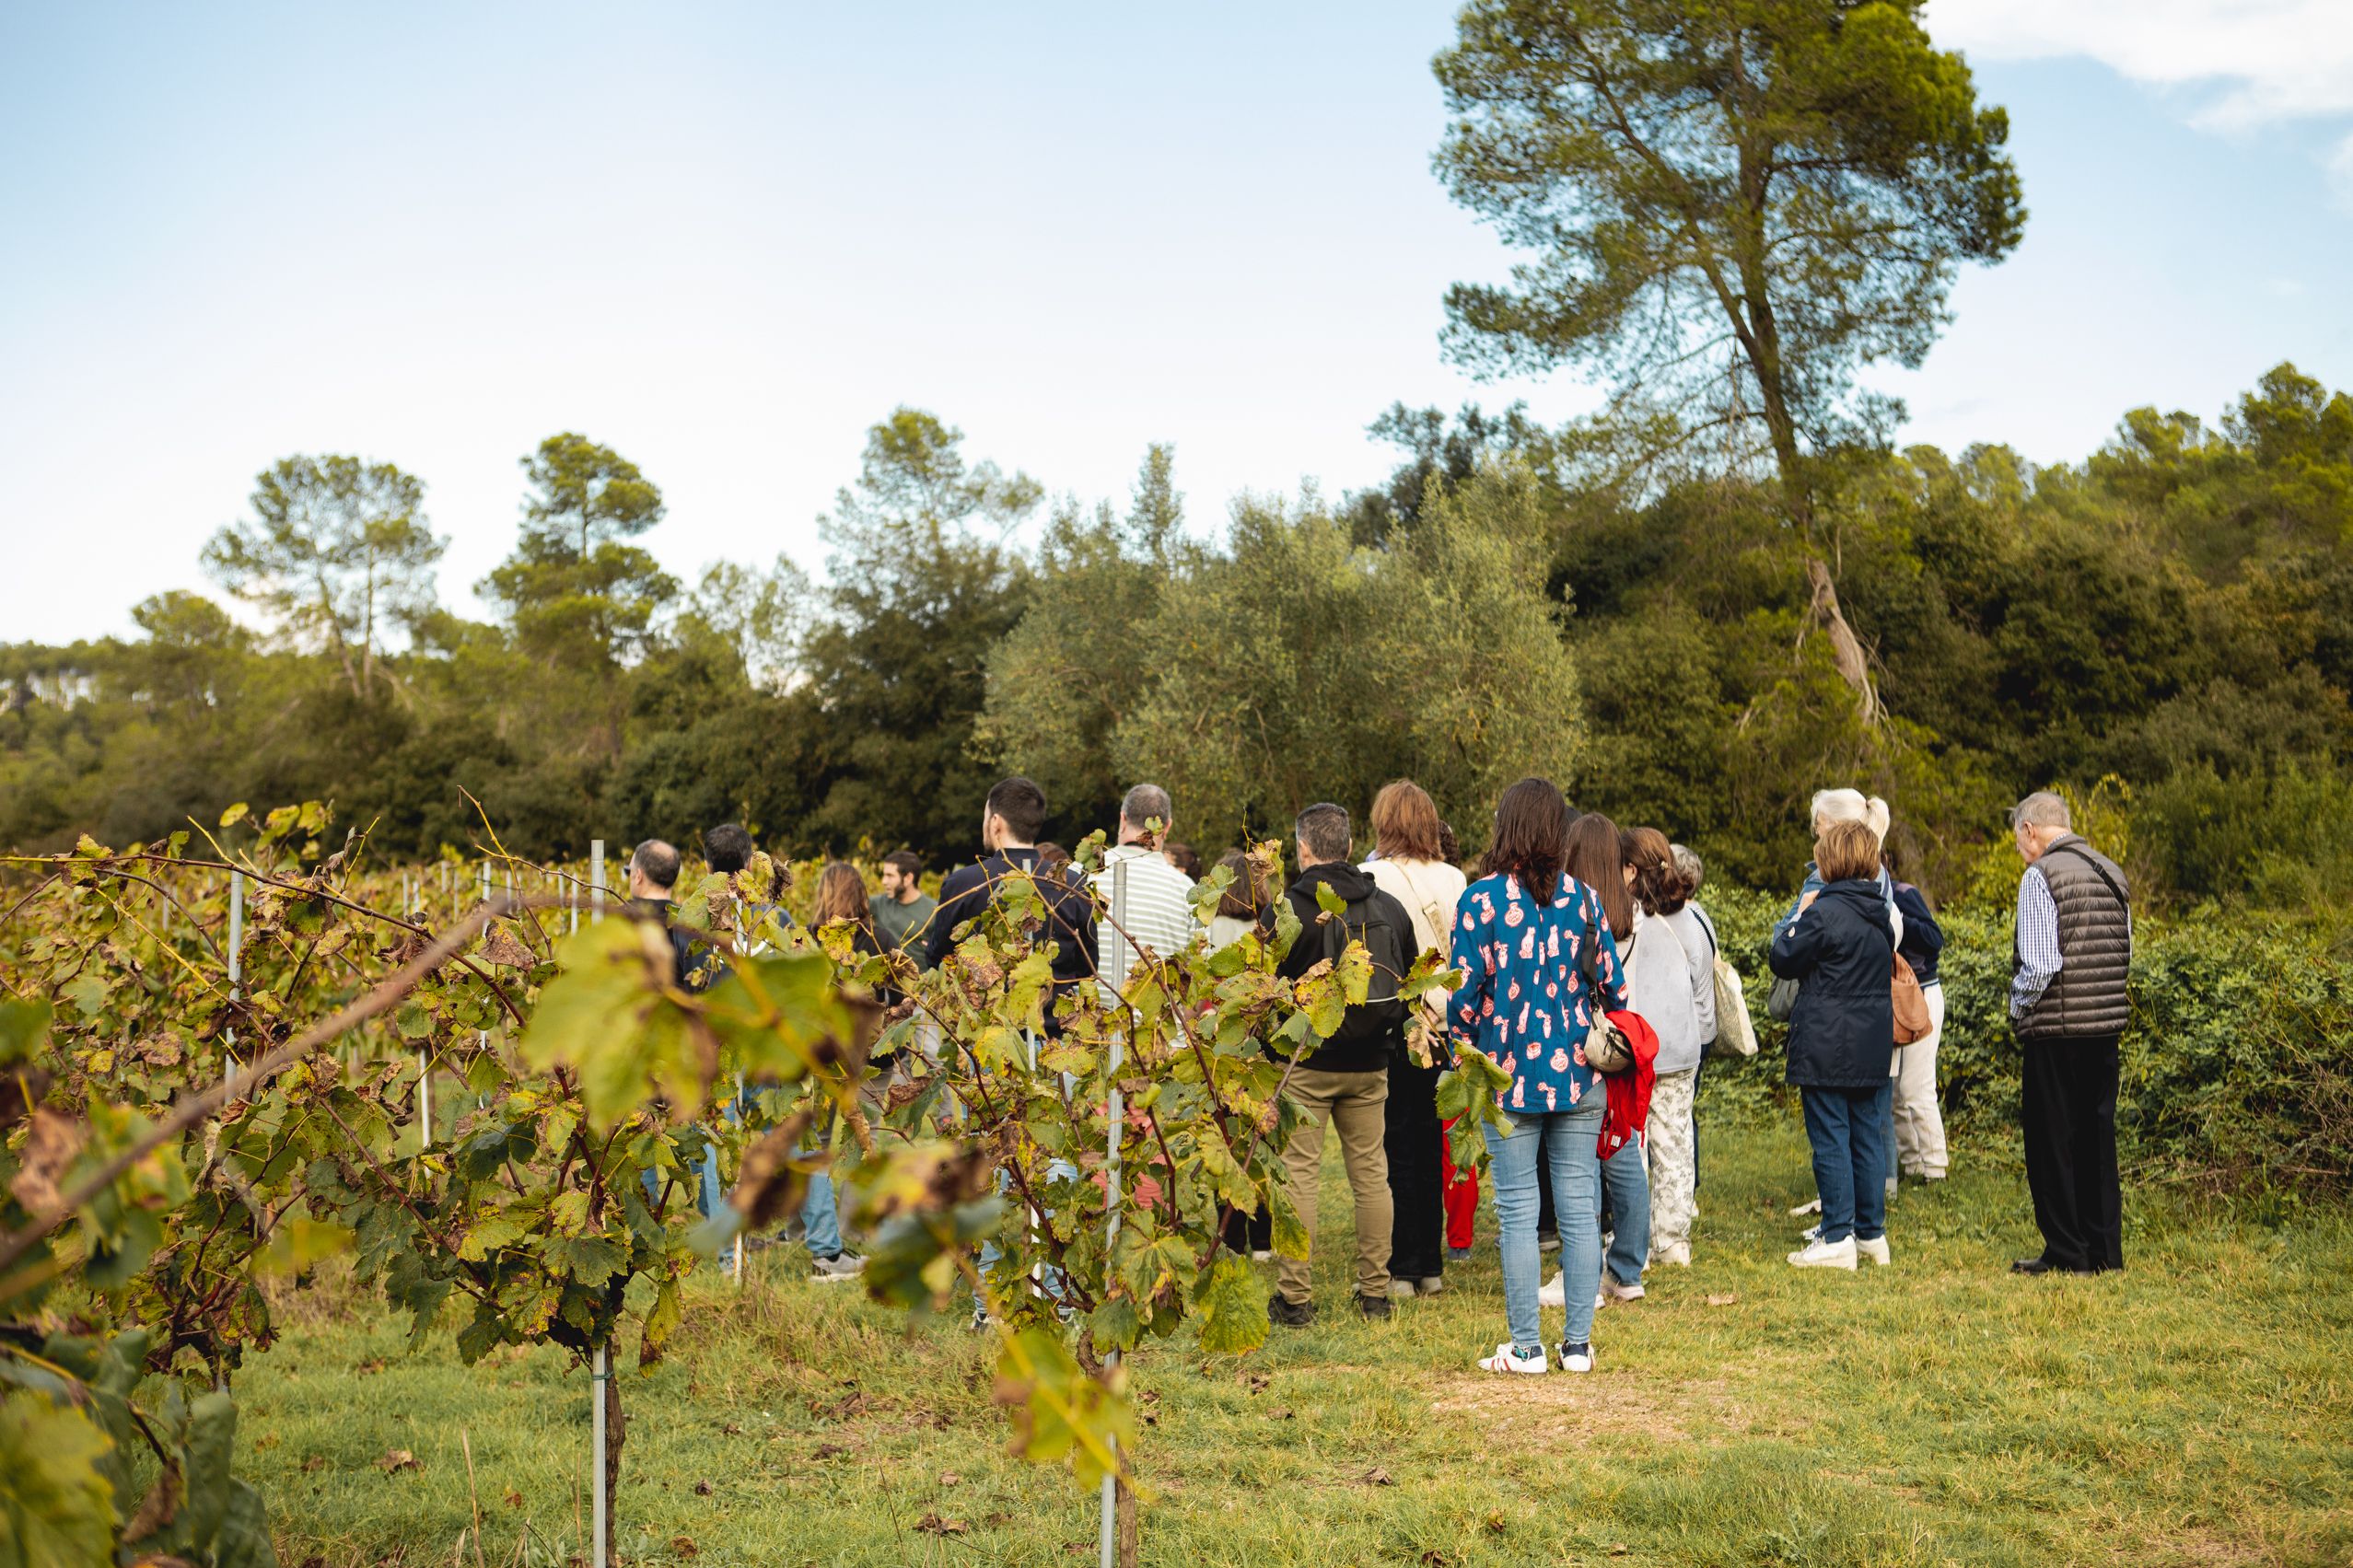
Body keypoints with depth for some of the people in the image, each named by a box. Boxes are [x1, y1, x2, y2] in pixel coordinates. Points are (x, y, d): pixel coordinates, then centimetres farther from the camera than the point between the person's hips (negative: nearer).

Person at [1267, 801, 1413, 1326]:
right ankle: (1375, 1292, 15)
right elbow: (1407, 984, 13)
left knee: (1298, 1175, 0)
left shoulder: (1289, 910, -10)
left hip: (1305, 1065, -5)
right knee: (1371, 1174, 10)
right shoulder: (1389, 908, 6)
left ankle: (1294, 1297, 2)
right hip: (1369, 1067, 5)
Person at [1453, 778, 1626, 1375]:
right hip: (1578, 1076, 3)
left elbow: (1464, 992, -9)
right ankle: (1578, 1344, 14)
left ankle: (1526, 1346, 9)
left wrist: (1463, 1047, 8)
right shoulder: (1584, 898, 2)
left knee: (1517, 1209, 4)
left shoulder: (1481, 899, -8)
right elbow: (1614, 988, 4)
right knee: (1579, 1208, 8)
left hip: (1509, 1077, -3)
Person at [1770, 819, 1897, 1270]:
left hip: (1827, 1047, -7)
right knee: (1869, 1138, 12)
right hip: (1873, 1046, 7)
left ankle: (1837, 1240, -1)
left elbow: (1784, 960, -9)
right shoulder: (1881, 914, 9)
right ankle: (1872, 1233, 18)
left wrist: (1799, 916, 5)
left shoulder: (1826, 912, -16)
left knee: (1831, 1140, -2)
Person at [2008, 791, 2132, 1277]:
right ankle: (2104, 1249, 20)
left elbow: (2039, 964, -19)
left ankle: (2066, 1254, 8)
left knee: (2052, 1143, 3)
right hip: (2107, 1024, 7)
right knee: (2097, 1137, 14)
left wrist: (2018, 1008, -4)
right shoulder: (2112, 873, 10)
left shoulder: (2040, 876, -13)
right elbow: (2125, 955, 12)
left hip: (2057, 1031, -7)